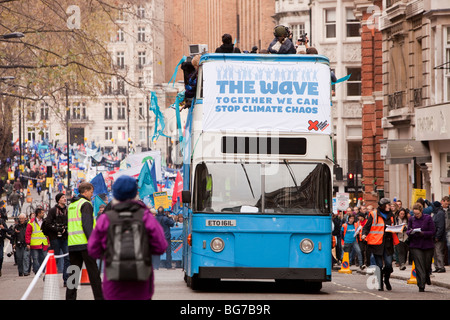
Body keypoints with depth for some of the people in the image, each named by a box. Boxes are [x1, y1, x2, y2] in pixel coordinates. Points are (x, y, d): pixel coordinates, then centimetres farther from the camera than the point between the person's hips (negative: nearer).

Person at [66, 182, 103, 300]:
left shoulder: (71, 205, 18)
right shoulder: (86, 204, -7)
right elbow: (87, 225, -16)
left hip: (72, 245, 7)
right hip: (85, 243, -7)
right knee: (93, 273, -3)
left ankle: (70, 297, 4)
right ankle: (99, 297, -2)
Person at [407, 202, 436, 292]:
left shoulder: (428, 218, -4)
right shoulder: (411, 219, 4)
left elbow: (432, 232, -7)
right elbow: (408, 231, 8)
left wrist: (423, 233, -23)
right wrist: (410, 232, -16)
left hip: (428, 245, -1)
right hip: (415, 246, 1)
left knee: (427, 265, 10)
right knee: (419, 267, -8)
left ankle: (427, 277, 44)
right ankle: (421, 287, -6)